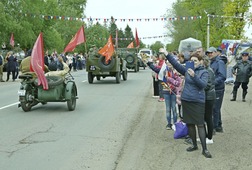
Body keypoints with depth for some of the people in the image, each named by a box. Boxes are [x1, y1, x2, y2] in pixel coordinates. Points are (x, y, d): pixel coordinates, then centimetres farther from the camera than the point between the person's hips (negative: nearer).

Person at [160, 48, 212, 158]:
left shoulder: (204, 72, -4)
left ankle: (204, 149, 2)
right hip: (186, 100, 5)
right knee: (189, 124, 12)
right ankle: (194, 145, 28)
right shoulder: (187, 70, 6)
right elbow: (176, 64, 1)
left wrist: (194, 76, -29)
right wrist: (167, 54, -6)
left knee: (200, 125, -5)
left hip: (198, 101, -4)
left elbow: (203, 85, -17)